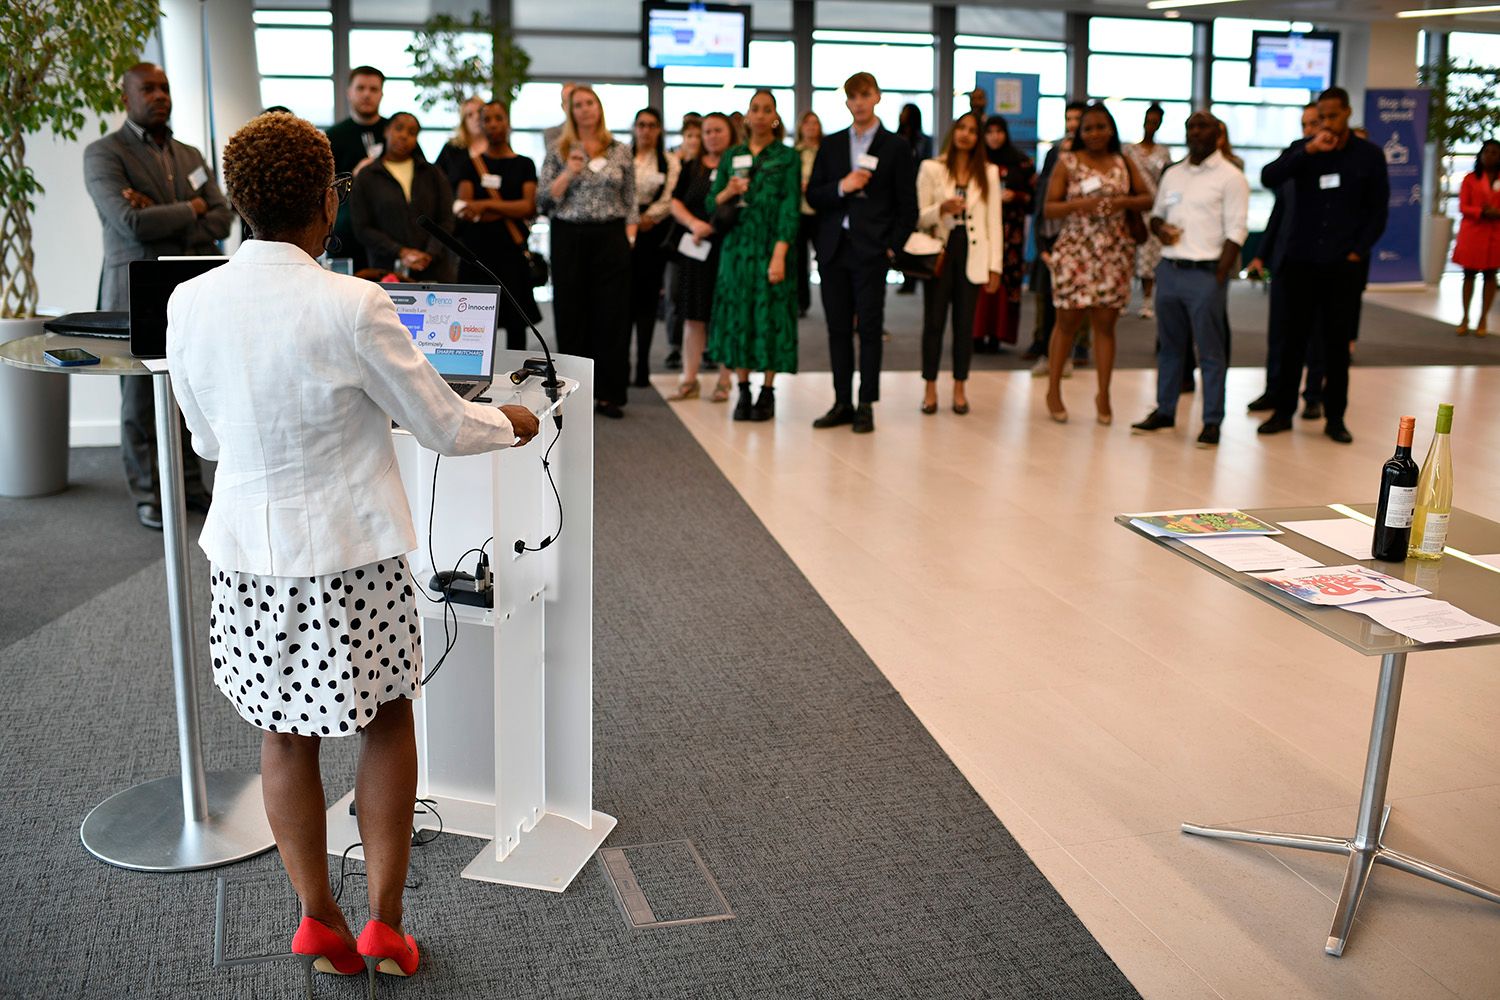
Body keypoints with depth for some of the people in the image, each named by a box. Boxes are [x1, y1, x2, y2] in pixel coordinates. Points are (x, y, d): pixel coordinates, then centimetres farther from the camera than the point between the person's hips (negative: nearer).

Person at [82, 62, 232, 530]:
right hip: (138, 293, -4)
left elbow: (222, 220, 4)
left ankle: (189, 483, 19)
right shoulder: (104, 153, -3)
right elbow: (130, 223, -16)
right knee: (142, 397, 3)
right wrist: (190, 210, -4)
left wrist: (162, 221, -10)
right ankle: (147, 493, 12)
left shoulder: (189, 155, 15)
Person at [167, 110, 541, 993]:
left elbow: (206, 438, 10)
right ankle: (386, 925, 24)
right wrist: (509, 422, 11)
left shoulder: (190, 304, -4)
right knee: (388, 723, 16)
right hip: (352, 555, -4)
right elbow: (444, 428, -9)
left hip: (248, 553, 4)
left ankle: (320, 923, 30)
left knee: (284, 738, 17)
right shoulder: (353, 307, -19)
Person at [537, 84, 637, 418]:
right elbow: (543, 200, 1)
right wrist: (569, 173, -11)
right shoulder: (559, 151, 6)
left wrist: (629, 237, -2)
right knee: (572, 315, 2)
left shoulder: (621, 151, 8)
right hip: (569, 239, 0)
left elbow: (631, 202, 9)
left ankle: (608, 394, 5)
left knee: (612, 315, -2)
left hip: (611, 239, 0)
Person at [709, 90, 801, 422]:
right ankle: (743, 391, 11)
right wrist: (726, 193, -11)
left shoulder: (788, 157, 1)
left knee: (770, 316, -1)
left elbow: (790, 208, -7)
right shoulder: (733, 156, 11)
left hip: (771, 246, -3)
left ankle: (767, 392, 8)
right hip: (736, 245, 3)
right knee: (737, 316, 2)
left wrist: (779, 255, -17)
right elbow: (711, 204, 12)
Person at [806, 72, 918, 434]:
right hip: (833, 250, 4)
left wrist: (892, 248, -7)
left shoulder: (895, 147, 3)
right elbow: (812, 196, 8)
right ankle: (842, 403, 12)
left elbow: (908, 207, 2)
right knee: (838, 329, 6)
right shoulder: (831, 145, 13)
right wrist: (841, 187, -10)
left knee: (870, 329, -3)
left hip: (871, 251, -3)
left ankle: (866, 406, 3)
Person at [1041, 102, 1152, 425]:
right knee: (1068, 322, 2)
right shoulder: (1067, 162, 2)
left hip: (1114, 253, 2)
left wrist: (1125, 202, -9)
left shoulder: (1123, 163, 10)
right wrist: (1078, 205, -19)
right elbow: (1049, 207, -2)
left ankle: (1103, 395, 14)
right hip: (1074, 251, -2)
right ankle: (1053, 390, 15)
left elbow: (1147, 199, 12)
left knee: (1105, 324, 5)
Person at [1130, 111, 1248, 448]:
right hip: (1169, 268, 6)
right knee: (1169, 345, 12)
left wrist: (1219, 278, -14)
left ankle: (1212, 421, 2)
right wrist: (1159, 227, -2)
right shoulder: (1172, 174, 14)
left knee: (1210, 351, -2)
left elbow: (1235, 232, -7)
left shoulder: (1230, 177, -3)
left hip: (1205, 273, -5)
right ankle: (1165, 410, 21)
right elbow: (1156, 213, 23)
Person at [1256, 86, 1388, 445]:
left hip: (1345, 266, 0)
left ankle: (1335, 417, 11)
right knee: (1294, 338, 3)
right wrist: (1308, 151, -21)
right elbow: (1269, 177, -14)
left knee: (1338, 342, 4)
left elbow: (1378, 210, 6)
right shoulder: (1303, 150, 4)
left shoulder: (1369, 154, 4)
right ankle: (1283, 411, 11)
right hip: (1302, 262, 0)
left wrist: (1359, 250, -3)